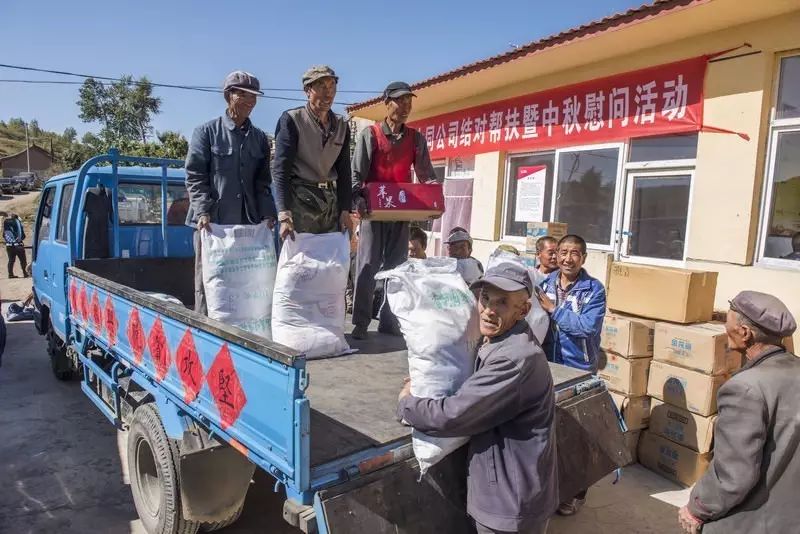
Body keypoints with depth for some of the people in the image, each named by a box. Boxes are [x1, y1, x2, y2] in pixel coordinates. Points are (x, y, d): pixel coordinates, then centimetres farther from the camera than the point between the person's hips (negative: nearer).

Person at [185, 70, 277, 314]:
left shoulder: (260, 138, 15)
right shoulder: (206, 132, 4)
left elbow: (262, 182, 12)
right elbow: (194, 176, -1)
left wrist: (267, 215, -3)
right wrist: (203, 212, -15)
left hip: (248, 222, 3)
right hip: (211, 221, -3)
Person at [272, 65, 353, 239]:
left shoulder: (341, 125, 11)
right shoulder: (291, 119, -5)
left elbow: (343, 171, 13)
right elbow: (281, 169, -12)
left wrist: (345, 211, 4)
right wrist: (284, 215, -22)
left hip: (331, 201, 5)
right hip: (300, 198, -5)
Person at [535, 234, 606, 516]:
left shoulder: (594, 289, -12)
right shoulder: (545, 283, 2)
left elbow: (588, 326, -25)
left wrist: (553, 308, -22)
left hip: (579, 370, -4)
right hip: (548, 365, 4)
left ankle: (576, 492, 29)